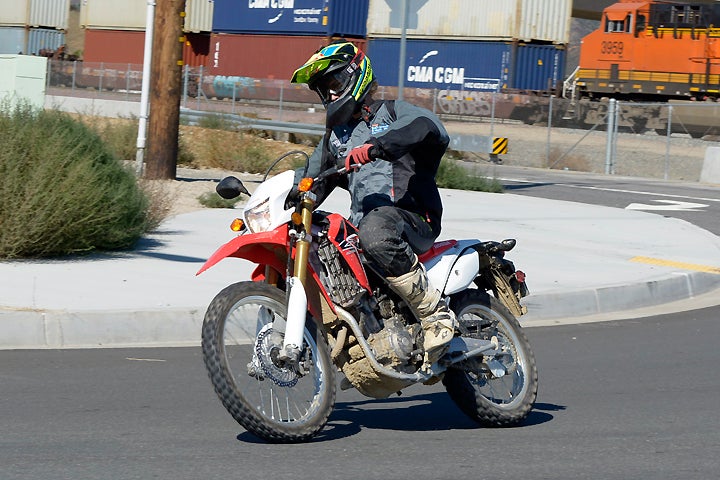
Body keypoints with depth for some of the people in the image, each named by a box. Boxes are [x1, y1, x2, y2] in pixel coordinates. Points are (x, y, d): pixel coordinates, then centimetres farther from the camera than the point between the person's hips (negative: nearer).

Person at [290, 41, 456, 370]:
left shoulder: (392, 111, 6)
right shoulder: (334, 136, 29)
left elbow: (426, 125, -18)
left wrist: (375, 147, -35)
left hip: (410, 216, -7)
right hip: (361, 222, 8)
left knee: (375, 232, -41)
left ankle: (437, 317, -32)